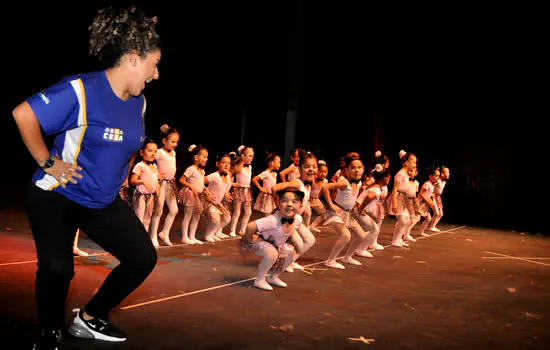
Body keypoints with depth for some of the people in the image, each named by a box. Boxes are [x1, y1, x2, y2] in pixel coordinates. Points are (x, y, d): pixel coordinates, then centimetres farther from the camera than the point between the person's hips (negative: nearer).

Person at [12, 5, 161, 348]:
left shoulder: (138, 102, 1)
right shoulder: (81, 91, -23)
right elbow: (23, 115, -22)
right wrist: (48, 163, -19)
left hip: (105, 202, 7)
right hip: (56, 198, -7)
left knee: (143, 258, 1)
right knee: (57, 269, -7)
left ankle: (91, 318, 20)